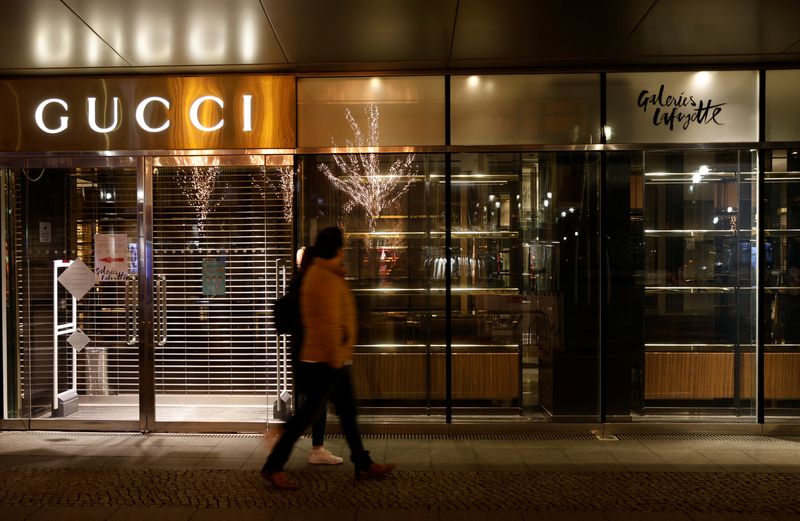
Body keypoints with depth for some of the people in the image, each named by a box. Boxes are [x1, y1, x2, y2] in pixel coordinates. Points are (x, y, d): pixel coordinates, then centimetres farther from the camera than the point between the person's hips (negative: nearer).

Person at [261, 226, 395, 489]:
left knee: (348, 412, 16)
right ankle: (273, 467, 9)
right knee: (307, 415, -2)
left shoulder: (315, 272, 12)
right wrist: (336, 358, -19)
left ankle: (363, 465, 27)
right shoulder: (328, 280, -20)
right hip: (326, 362, -11)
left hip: (332, 362, 11)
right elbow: (330, 324, -25)